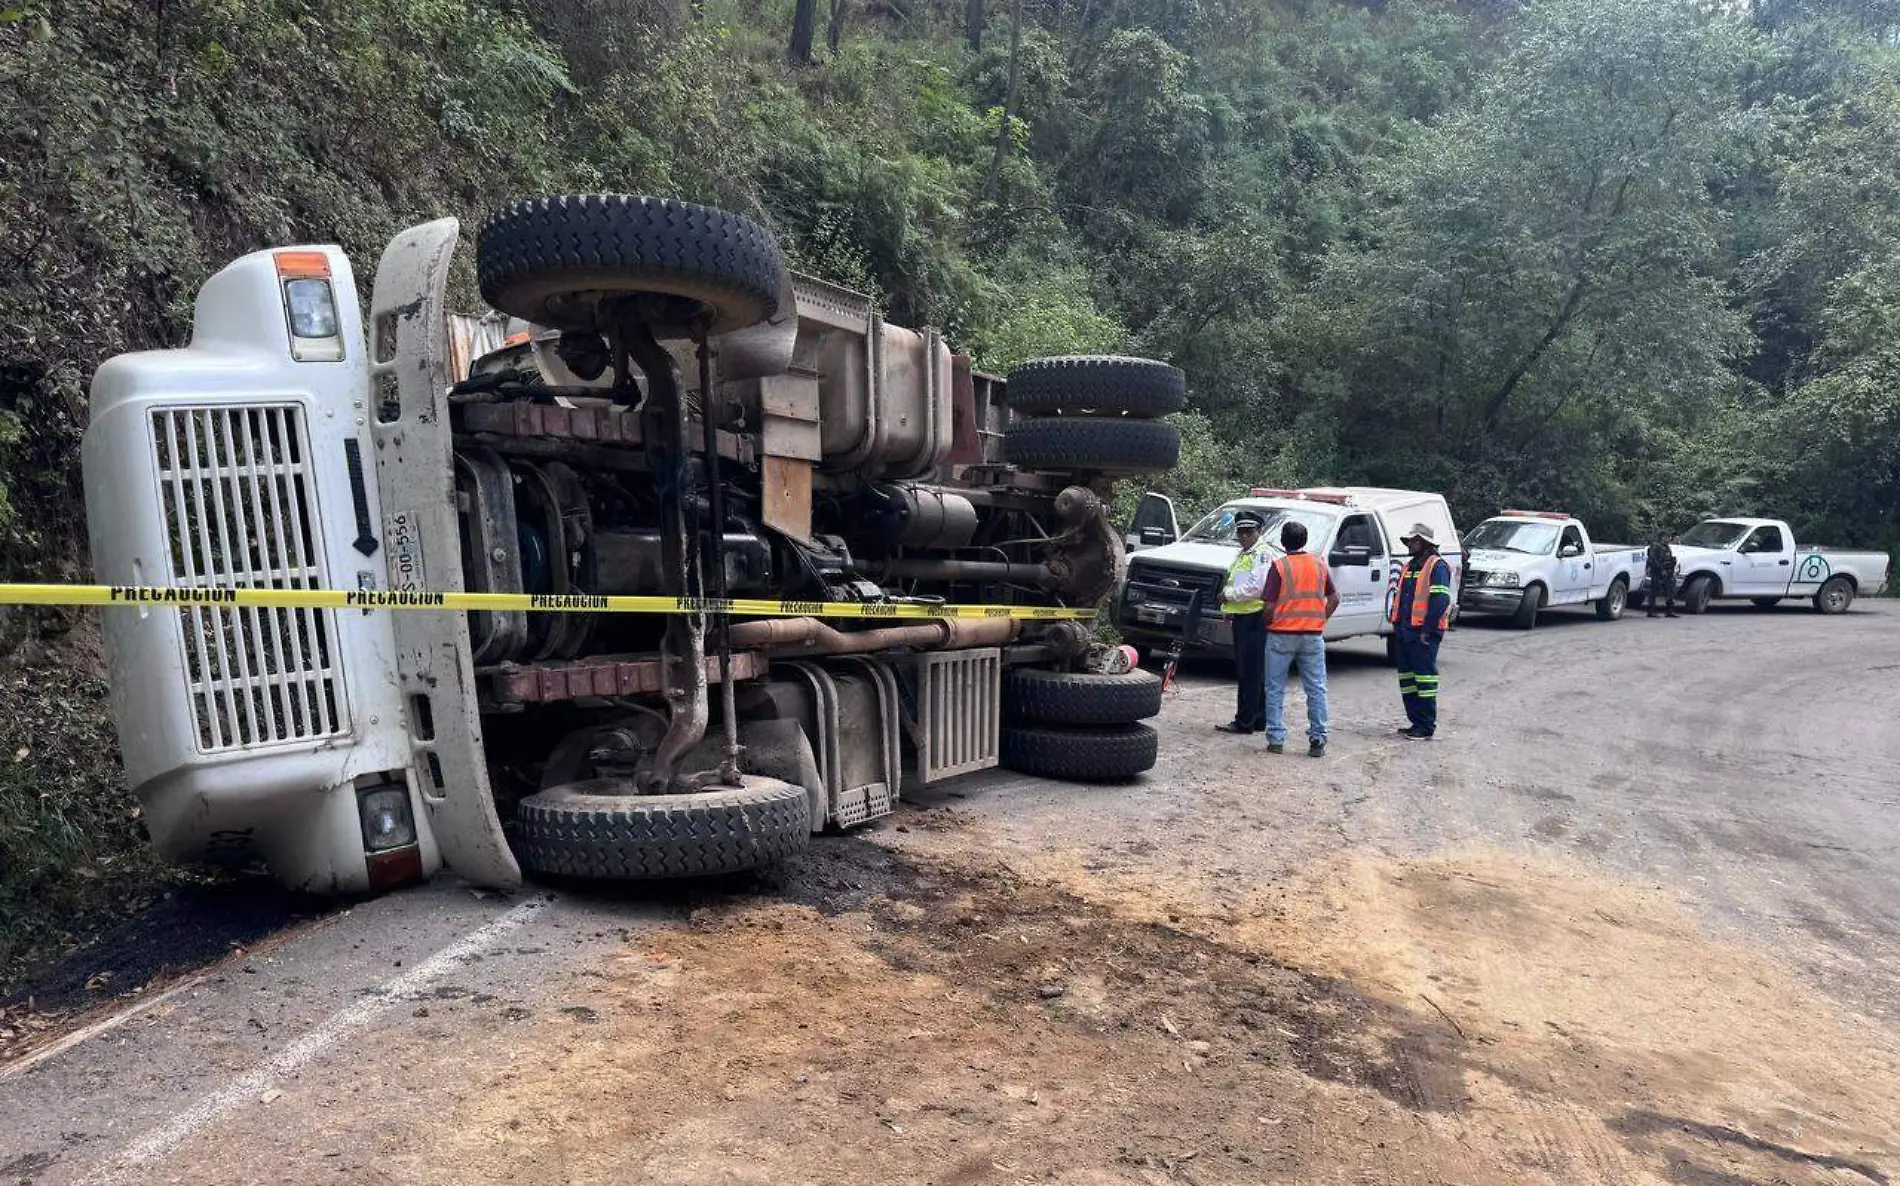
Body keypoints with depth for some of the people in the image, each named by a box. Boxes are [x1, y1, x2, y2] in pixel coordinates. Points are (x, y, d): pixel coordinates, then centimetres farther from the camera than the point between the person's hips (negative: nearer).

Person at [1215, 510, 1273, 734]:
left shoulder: (1262, 554, -9)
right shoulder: (1242, 554, 21)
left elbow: (1256, 587, -20)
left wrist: (1229, 594, -11)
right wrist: (1229, 607, 17)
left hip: (1255, 618, -10)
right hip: (1241, 617, 10)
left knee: (1251, 673, -7)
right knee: (1245, 671, 13)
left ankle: (1245, 722, -5)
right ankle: (1259, 718, 20)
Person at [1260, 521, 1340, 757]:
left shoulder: (1279, 566, -8)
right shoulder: (1319, 564, 5)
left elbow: (1269, 607, -11)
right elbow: (1334, 598, 8)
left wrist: (1268, 622, 8)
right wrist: (1320, 620, 15)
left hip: (1281, 635, -3)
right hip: (1313, 635, 3)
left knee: (1275, 689, 6)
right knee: (1316, 689, 8)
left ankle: (1276, 739, 6)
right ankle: (1317, 740, 7)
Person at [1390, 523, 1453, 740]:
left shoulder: (1436, 566, -9)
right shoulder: (1409, 566, 19)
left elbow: (1440, 600, -17)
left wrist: (1427, 631, -20)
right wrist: (1396, 623, 14)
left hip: (1424, 634, -9)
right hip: (1405, 631, 9)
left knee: (1424, 676, -6)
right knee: (1406, 677, 11)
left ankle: (1426, 727, -1)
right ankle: (1416, 722, 20)